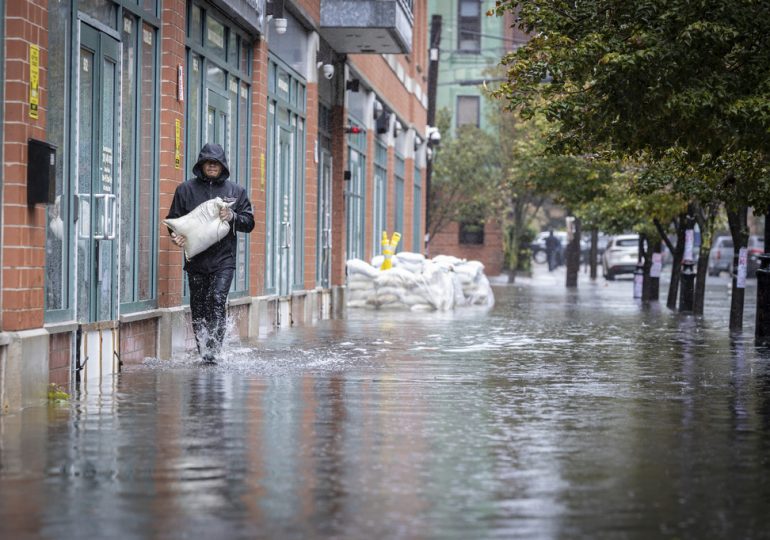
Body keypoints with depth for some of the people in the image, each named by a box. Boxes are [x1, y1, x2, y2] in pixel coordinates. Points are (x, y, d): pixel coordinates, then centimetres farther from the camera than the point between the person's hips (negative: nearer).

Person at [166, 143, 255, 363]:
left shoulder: (235, 191, 10)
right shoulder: (185, 189, 9)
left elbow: (249, 222, 10)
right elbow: (173, 219, 11)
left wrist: (233, 217, -10)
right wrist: (177, 235, -10)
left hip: (223, 258, -1)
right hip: (196, 260, 2)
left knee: (217, 299, -19)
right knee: (198, 307, 4)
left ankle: (214, 349, -17)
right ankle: (203, 352, 15)